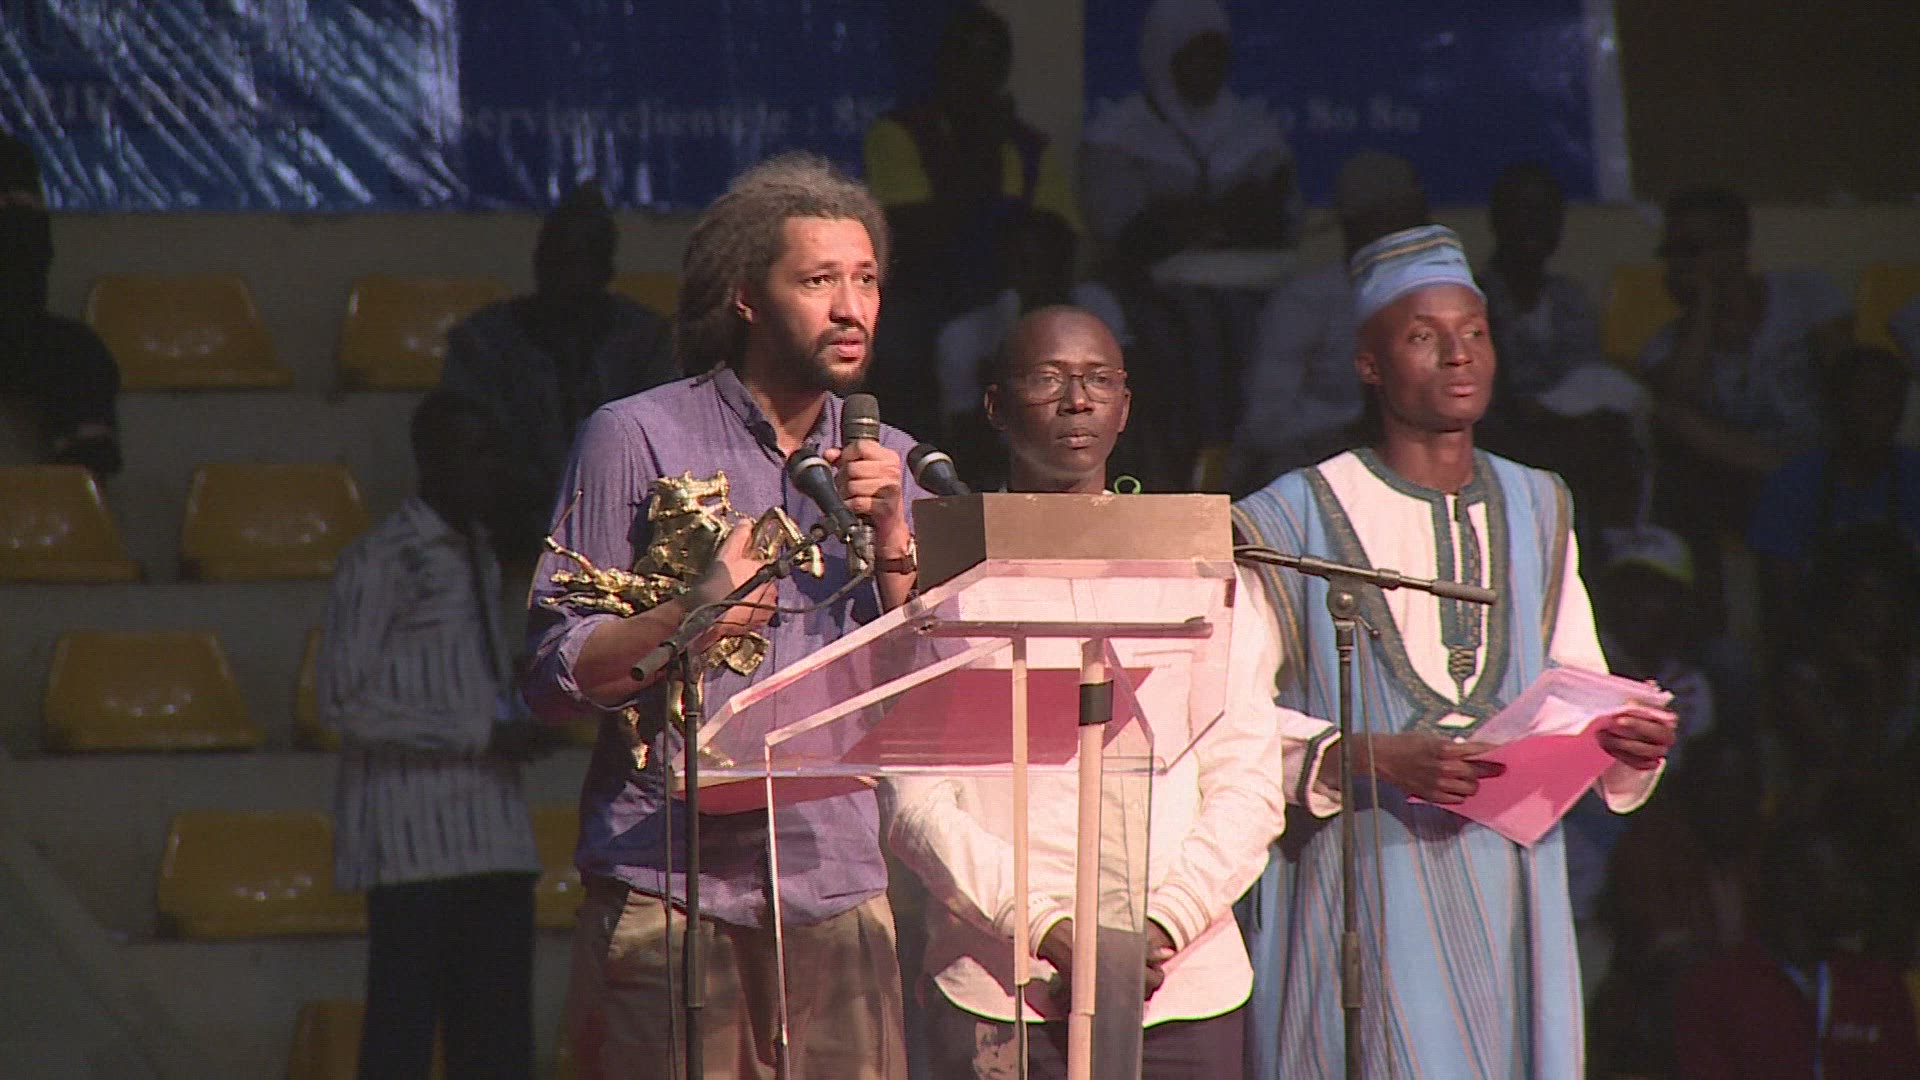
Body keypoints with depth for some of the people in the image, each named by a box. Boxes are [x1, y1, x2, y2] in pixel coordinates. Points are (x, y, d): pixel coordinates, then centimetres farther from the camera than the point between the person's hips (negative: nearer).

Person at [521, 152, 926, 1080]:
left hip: (837, 889, 4)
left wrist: (892, 545, -5)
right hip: (666, 889, -4)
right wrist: (690, 616, -17)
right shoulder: (636, 439, 2)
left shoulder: (888, 463, 16)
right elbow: (554, 674, -2)